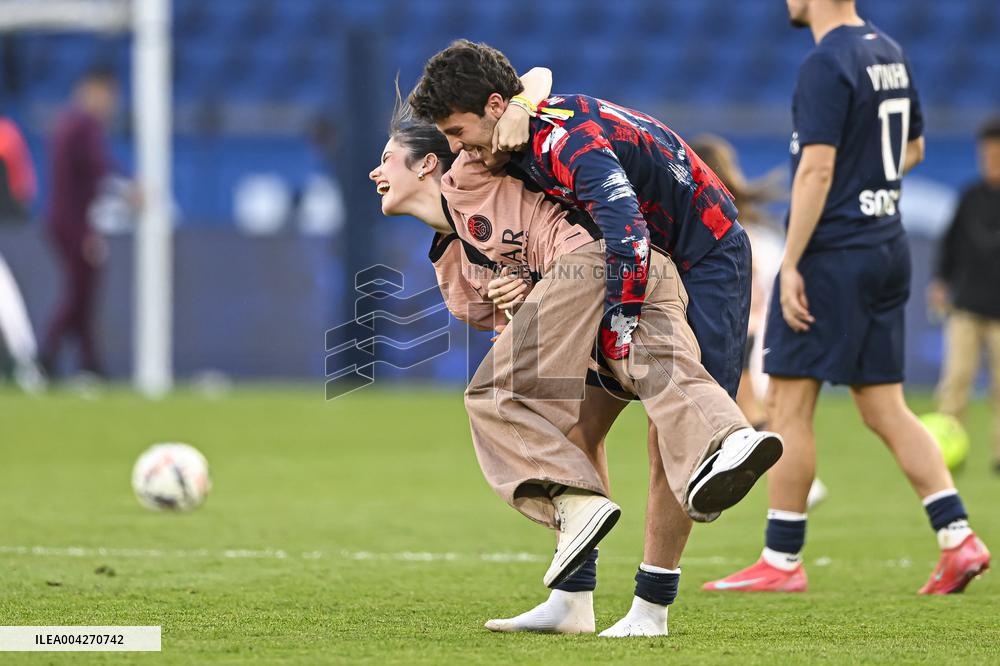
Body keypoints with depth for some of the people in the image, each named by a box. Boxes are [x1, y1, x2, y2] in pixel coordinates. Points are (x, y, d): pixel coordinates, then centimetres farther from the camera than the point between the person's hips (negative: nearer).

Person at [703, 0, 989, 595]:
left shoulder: (827, 65, -15)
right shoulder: (890, 52, 12)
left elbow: (817, 170, -20)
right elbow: (913, 149, 25)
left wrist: (791, 264, -18)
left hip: (832, 254, -9)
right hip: (889, 248, 9)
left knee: (789, 406, -1)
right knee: (885, 409, 11)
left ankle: (782, 561, 1)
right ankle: (958, 539, 1)